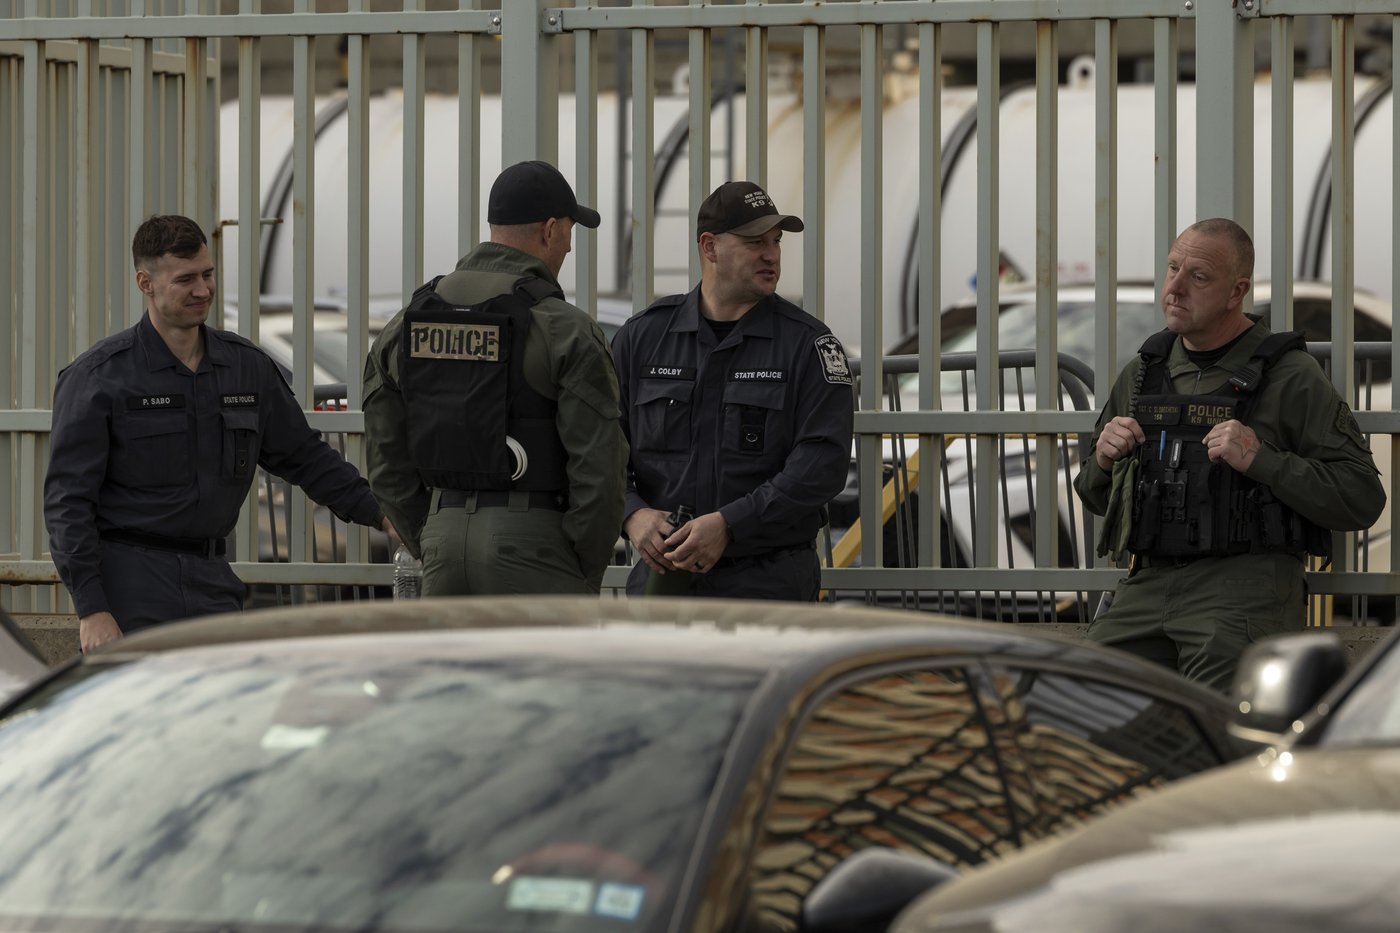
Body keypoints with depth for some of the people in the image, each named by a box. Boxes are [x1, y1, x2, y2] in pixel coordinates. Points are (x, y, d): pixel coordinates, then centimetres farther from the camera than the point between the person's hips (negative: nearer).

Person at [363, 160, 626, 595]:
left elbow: (388, 461, 9)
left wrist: (432, 548, 15)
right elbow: (598, 466, -14)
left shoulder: (407, 324, 8)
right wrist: (586, 575, -2)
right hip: (532, 543, -6)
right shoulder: (567, 331, -10)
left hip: (445, 542, 6)